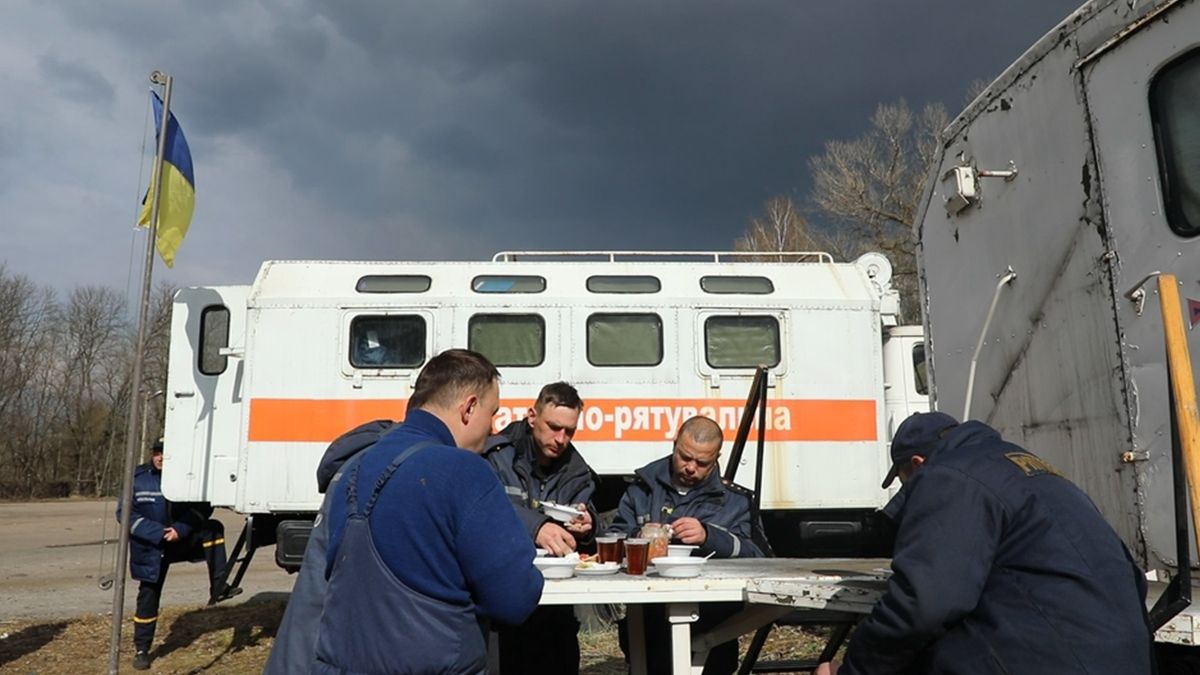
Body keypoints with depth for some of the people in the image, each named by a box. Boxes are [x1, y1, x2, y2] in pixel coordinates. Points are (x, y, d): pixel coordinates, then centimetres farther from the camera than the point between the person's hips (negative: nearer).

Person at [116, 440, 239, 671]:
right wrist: (157, 533, -21)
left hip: (180, 540, 1)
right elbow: (125, 513, -11)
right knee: (148, 597, 6)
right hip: (149, 548, 0)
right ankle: (141, 650, 22)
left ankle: (218, 588, -25)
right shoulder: (137, 479, -9)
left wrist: (180, 530, -21)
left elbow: (201, 509, -5)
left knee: (212, 529, -23)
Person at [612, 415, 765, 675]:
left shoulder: (734, 499, 13)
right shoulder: (643, 486, 16)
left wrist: (708, 536, -17)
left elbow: (753, 557, -1)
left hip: (709, 603, 0)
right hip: (645, 600, 1)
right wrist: (639, 538, -11)